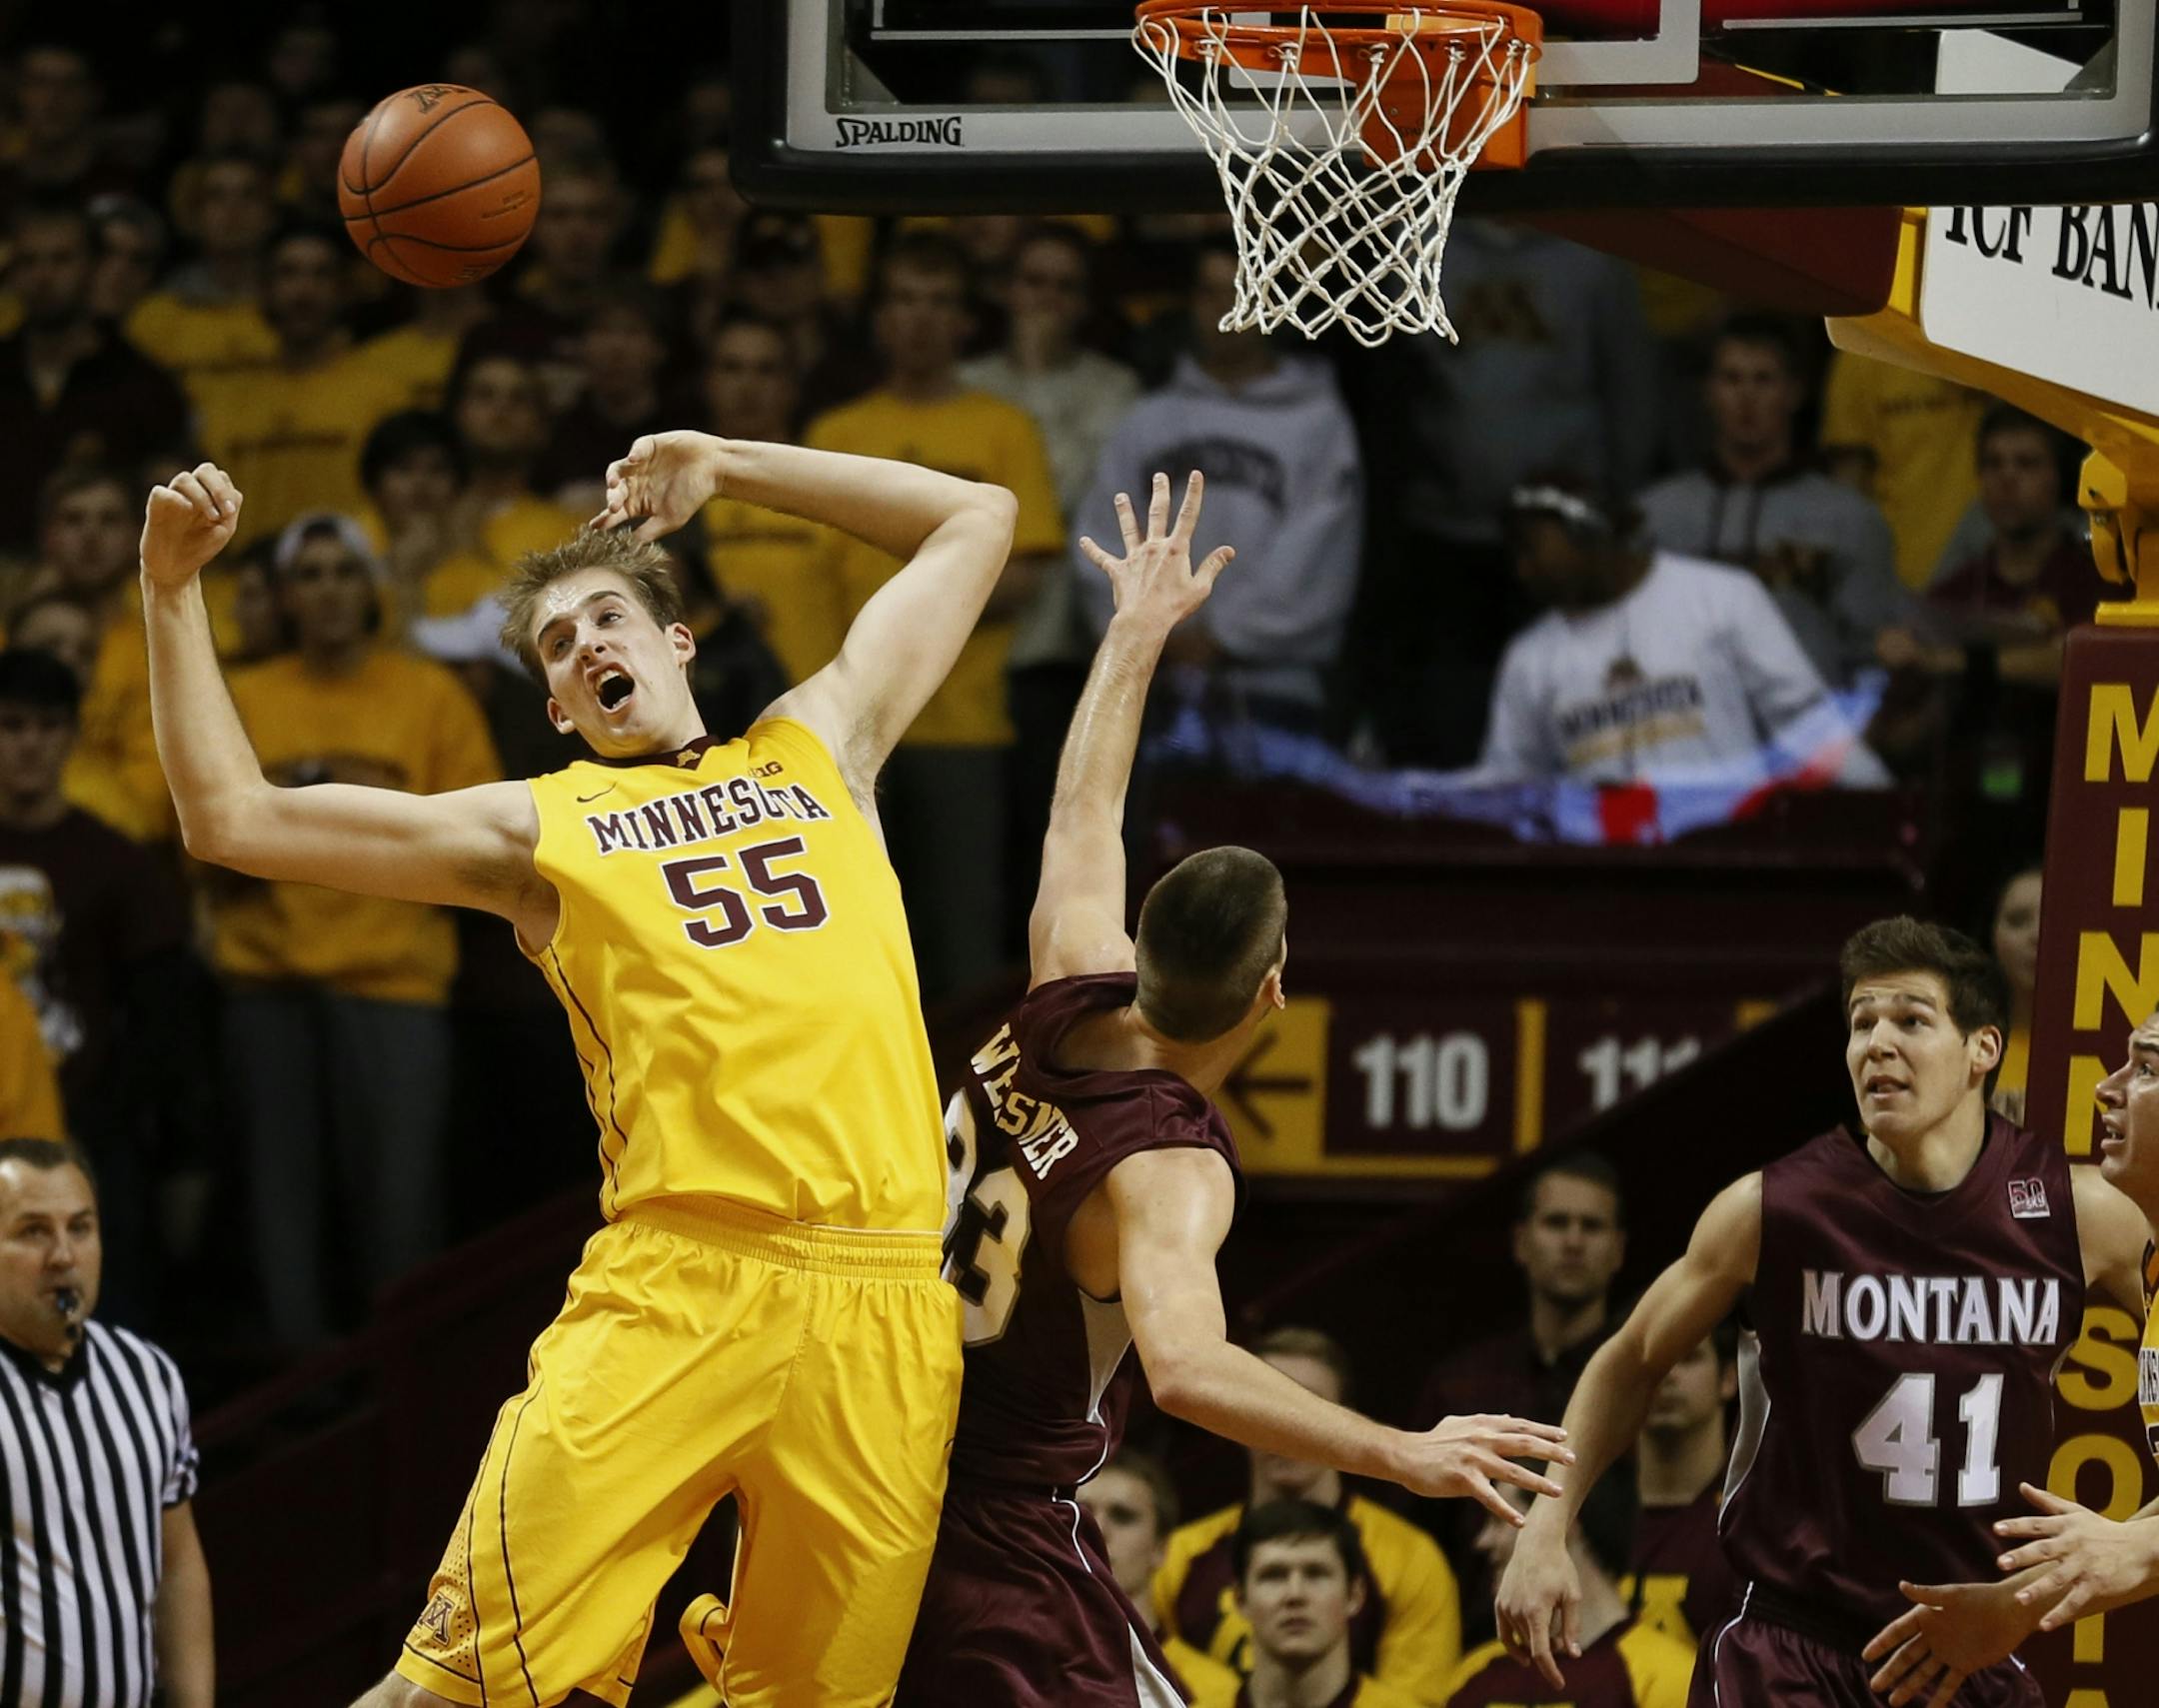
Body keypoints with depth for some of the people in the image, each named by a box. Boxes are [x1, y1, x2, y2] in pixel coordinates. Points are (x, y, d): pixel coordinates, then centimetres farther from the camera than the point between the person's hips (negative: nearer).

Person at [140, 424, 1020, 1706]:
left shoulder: (818, 753, 25)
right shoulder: (536, 830, 18)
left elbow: (977, 521, 33)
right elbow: (233, 819, 17)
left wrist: (725, 468, 31)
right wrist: (174, 590, 13)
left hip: (877, 1303, 2)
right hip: (675, 1290, -2)